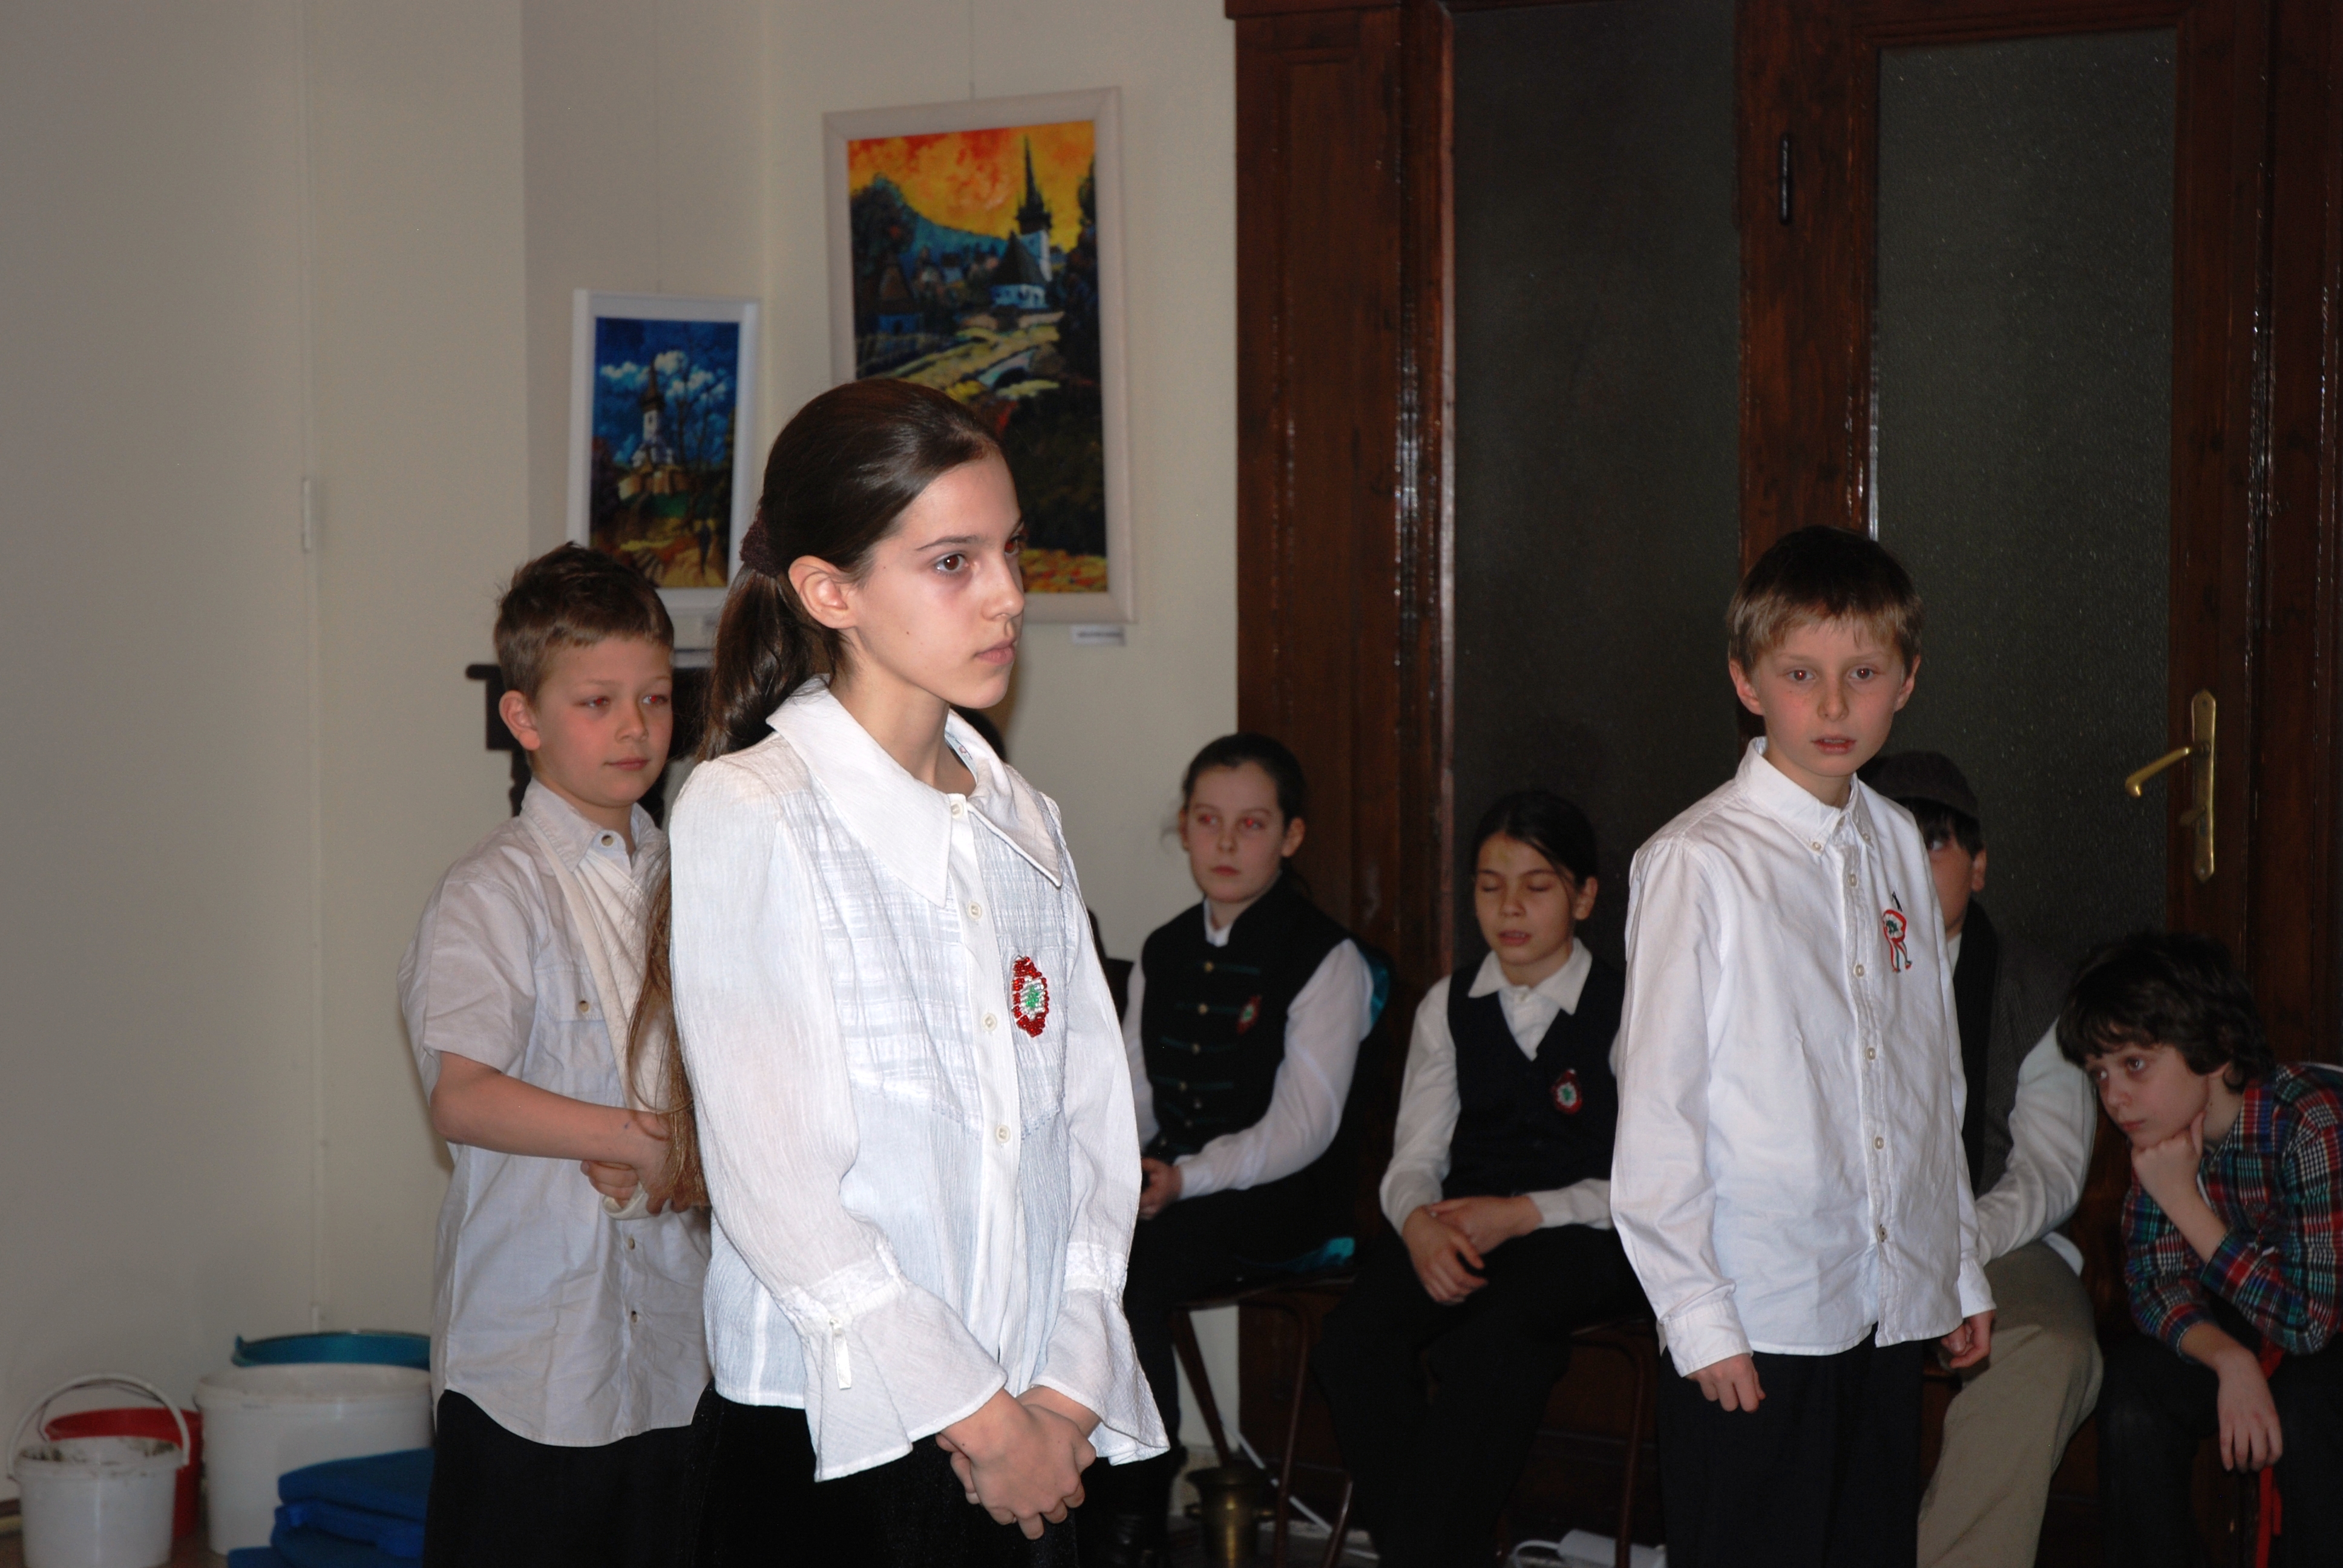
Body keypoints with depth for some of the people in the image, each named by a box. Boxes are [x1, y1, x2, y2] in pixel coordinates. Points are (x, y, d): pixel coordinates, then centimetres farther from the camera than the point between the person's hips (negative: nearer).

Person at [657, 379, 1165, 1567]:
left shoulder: (1023, 821, 11)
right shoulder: (745, 815, -9)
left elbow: (1093, 1124, 6)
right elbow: (773, 1185, -14)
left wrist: (1067, 1390, -5)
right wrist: (977, 1415, -11)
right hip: (822, 1452, -5)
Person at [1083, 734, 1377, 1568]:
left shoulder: (1325, 957, -3)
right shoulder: (1163, 952, 18)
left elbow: (1302, 1126, -12)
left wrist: (1186, 1179, -24)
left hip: (1281, 1198, -6)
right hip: (1166, 1182, 6)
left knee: (1127, 1267, -31)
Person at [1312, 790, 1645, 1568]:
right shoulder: (1449, 1005, 16)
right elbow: (1413, 1159, 11)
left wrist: (1523, 1214, -16)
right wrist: (1421, 1223, -13)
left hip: (1579, 1236, -4)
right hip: (1460, 1224, 4)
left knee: (1489, 1348, -37)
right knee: (1349, 1345, -27)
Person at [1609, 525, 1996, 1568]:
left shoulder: (1898, 848, 8)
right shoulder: (1698, 865, -11)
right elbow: (1655, 1111, -11)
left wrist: (1962, 1271, 17)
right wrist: (1698, 1319, -12)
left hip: (1892, 1309, 6)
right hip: (1756, 1323, -6)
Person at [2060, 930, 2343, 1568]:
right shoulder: (2164, 1130, -9)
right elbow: (2155, 1284, -6)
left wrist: (2186, 1203, -28)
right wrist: (2229, 1359, -27)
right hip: (2246, 1334, 5)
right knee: (2134, 1378, -18)